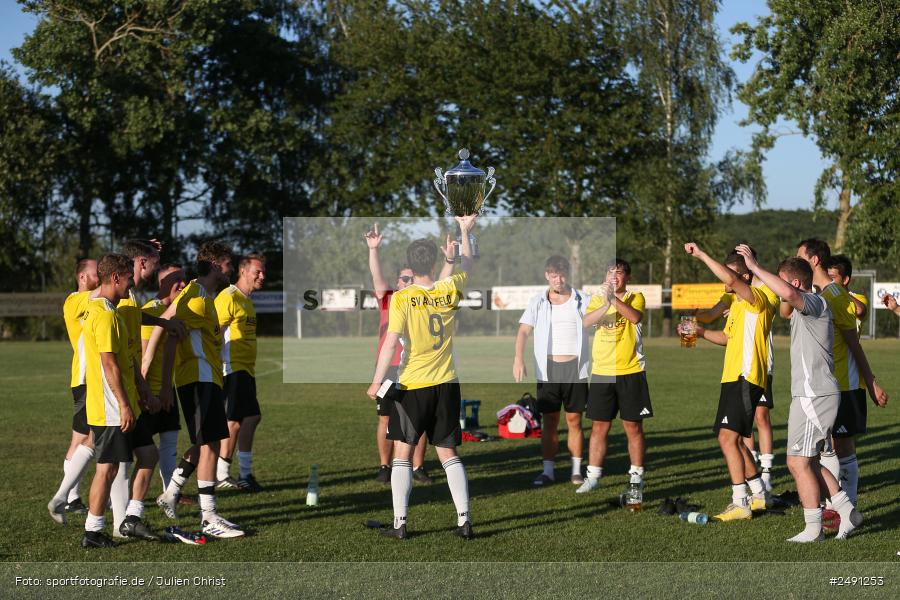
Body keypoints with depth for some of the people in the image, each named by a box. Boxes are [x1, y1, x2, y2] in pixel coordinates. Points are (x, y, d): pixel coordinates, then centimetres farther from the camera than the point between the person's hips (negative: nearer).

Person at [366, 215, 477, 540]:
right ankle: (464, 519, 5)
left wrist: (377, 382, -14)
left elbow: (391, 342, -17)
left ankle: (399, 523, 2)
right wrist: (465, 230, 34)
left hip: (412, 386, -4)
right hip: (446, 385, 4)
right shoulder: (451, 290, 0)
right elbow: (466, 265, 21)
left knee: (402, 453, 4)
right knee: (448, 453, 10)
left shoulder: (402, 298, -11)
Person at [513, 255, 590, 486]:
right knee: (549, 422, 3)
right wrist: (518, 358, -21)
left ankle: (577, 471, 10)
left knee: (574, 420, 3)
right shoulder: (538, 303, 4)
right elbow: (523, 330, -6)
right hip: (547, 370, 1)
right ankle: (548, 471, 8)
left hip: (575, 369, 0)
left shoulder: (582, 300, 4)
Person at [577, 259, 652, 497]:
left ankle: (636, 476, 13)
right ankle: (593, 476, 10)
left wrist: (615, 299, -30)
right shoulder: (598, 299, 9)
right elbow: (587, 321, -11)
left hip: (630, 372, -2)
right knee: (599, 426, 5)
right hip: (601, 372, 2)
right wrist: (606, 303, -27)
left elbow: (636, 317, -20)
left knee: (633, 426, 4)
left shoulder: (635, 297, 2)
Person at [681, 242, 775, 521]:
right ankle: (759, 494, 28)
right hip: (732, 378, 11)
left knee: (728, 437, -16)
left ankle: (740, 503, -14)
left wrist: (701, 255, -25)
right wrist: (702, 332, 16)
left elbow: (730, 279, -29)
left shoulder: (757, 298, -10)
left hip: (746, 378, -11)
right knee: (732, 439, 16)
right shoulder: (736, 303, 20)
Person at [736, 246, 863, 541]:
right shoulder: (803, 311, 19)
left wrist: (755, 267, -28)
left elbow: (788, 293, -35)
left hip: (814, 396, -10)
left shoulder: (815, 303, -13)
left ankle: (813, 528, -1)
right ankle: (846, 510, 18)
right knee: (808, 462, 14)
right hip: (810, 395, 10)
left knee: (798, 462, -6)